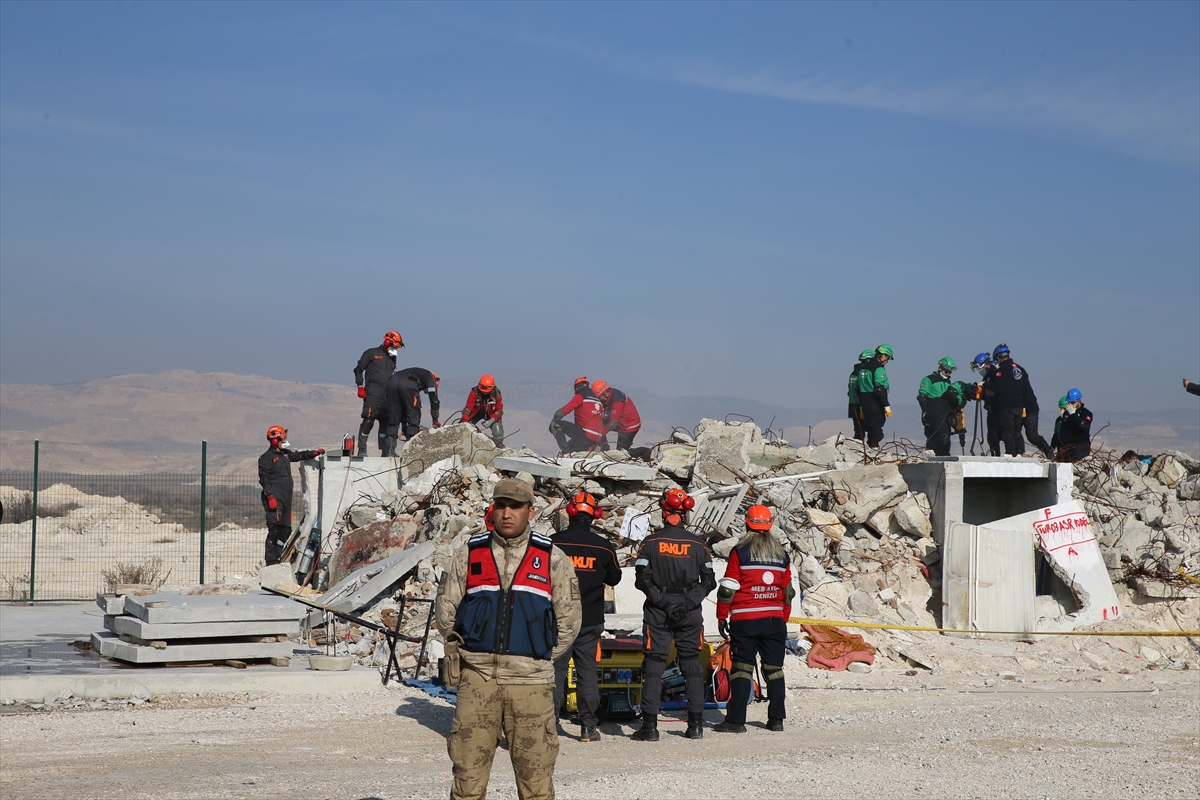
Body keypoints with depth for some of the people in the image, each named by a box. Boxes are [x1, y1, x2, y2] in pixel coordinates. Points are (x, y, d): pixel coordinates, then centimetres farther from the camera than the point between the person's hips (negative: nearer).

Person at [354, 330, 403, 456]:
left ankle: (385, 450, 9)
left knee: (385, 422, 5)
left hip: (387, 396, 7)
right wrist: (360, 387, -7)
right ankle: (362, 449, -5)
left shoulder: (392, 359, 21)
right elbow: (359, 369, 1)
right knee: (368, 420, -11)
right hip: (372, 393, -7)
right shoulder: (372, 353, 2)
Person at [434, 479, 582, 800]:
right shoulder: (468, 554, 7)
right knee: (468, 771, 2)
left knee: (535, 771, 2)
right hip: (477, 679, 1)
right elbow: (445, 610, 14)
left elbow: (568, 619, 8)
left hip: (531, 682, -1)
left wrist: (541, 658, 6)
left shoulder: (553, 559, 4)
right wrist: (470, 652, 12)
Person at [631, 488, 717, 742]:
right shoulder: (698, 544, 2)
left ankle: (649, 725, -4)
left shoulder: (650, 542, -3)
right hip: (690, 615, 2)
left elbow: (642, 580, -9)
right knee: (692, 666, 10)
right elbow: (708, 582, -1)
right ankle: (696, 725, 11)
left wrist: (663, 603, -10)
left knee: (653, 666, 1)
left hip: (657, 613, -2)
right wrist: (687, 604, -6)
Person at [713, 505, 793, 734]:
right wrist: (784, 620, 22)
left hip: (745, 621, -4)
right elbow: (788, 591, 14)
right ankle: (776, 719, 13)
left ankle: (736, 720, -5)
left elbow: (728, 588, -6)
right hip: (774, 620, 4)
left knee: (742, 668, -3)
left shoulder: (740, 552, -5)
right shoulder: (781, 554, 9)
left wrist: (721, 616, 1)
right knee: (774, 668, 10)